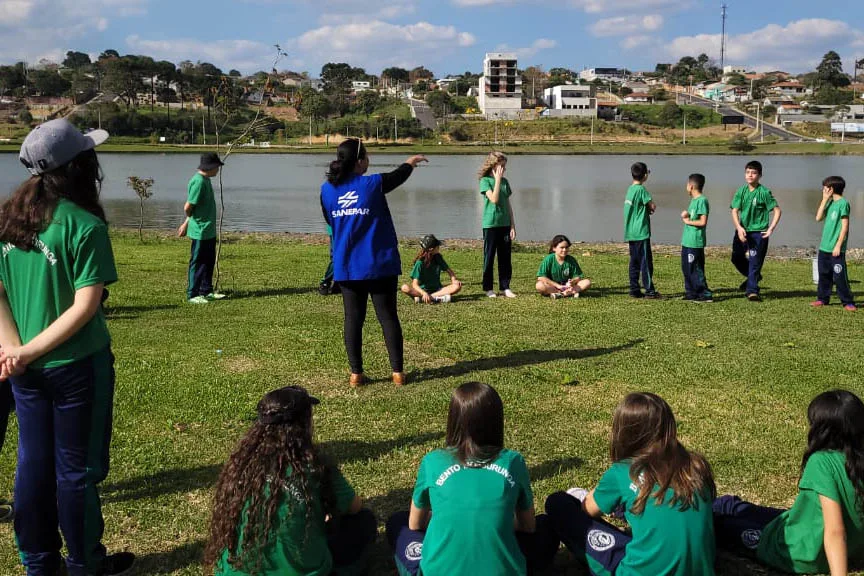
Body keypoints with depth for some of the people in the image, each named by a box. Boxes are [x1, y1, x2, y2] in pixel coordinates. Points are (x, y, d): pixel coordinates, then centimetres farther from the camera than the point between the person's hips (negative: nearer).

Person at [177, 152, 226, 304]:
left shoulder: (205, 180, 11)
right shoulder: (199, 181, -20)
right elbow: (188, 207, -20)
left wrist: (186, 223, 19)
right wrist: (190, 220, 0)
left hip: (209, 231, 9)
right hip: (200, 231, -9)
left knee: (209, 262, 16)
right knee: (198, 263, 0)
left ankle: (206, 291, 27)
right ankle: (192, 294, 10)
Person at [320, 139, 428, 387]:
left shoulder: (327, 190, 0)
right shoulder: (373, 184, -10)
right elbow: (398, 176, 11)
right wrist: (411, 161, 31)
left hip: (346, 267, 3)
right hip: (379, 265, -3)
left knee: (353, 319, 9)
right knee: (388, 317, 5)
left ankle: (356, 373, 11)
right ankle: (398, 372, 9)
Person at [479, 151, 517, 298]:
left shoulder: (505, 181, 10)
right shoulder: (485, 180, -6)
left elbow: (508, 204, 11)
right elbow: (494, 199, -19)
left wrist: (513, 226, 7)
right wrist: (497, 179, -15)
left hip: (505, 224, 5)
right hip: (490, 224, -5)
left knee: (505, 258, 7)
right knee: (489, 257, 3)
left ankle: (505, 287, 15)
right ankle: (488, 288, 11)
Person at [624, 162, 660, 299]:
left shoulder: (630, 188, 12)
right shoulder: (641, 189, -14)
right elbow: (653, 206, -13)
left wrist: (647, 209, 2)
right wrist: (650, 207, 8)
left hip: (631, 232, 8)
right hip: (641, 232, -8)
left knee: (634, 262, 10)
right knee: (646, 262, -3)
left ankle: (634, 290, 12)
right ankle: (650, 291, -1)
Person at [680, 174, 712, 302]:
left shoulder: (702, 200, -14)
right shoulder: (693, 200, 15)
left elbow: (703, 222, -19)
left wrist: (688, 221, -9)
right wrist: (685, 215, 1)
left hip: (695, 242, -10)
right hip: (687, 241, 10)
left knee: (695, 270, -6)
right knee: (686, 268, 14)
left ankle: (705, 295, 0)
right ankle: (691, 293, 22)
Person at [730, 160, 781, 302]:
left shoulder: (764, 192, -9)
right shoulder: (741, 191, 3)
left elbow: (777, 211, -7)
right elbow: (735, 211, -3)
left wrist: (771, 229, -11)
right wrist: (739, 227, -18)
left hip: (758, 232, -5)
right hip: (742, 231, 5)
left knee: (755, 262, -7)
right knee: (736, 258, 15)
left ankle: (752, 290, -1)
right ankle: (753, 277, 39)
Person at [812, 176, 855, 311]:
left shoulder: (843, 203, -12)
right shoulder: (830, 203, 12)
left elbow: (845, 226, -14)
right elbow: (818, 218, 4)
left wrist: (838, 245, -16)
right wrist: (824, 200, 2)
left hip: (836, 249, -8)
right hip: (824, 247, 8)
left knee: (839, 276, -5)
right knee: (824, 274, 13)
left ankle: (848, 302, 3)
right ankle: (823, 298, 21)